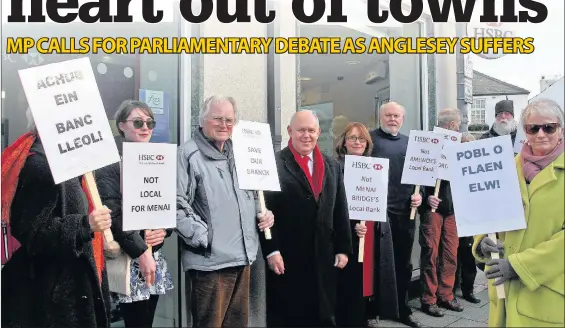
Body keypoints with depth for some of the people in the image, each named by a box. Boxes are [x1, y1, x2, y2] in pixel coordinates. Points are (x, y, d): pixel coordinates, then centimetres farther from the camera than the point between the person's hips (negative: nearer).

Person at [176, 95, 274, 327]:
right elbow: (177, 204, -16)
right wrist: (202, 237, -18)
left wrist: (263, 213, 9)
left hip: (242, 257, 8)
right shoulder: (188, 154, -10)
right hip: (210, 260, -7)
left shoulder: (237, 154, 17)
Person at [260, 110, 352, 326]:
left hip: (323, 257, 5)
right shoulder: (275, 163, -6)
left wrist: (343, 249, 7)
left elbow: (340, 211, 10)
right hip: (286, 258, -4)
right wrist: (271, 250, -14)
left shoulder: (332, 166, 10)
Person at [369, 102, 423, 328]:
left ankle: (402, 309, 29)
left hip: (405, 210, 5)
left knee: (403, 263, 14)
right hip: (379, 210, -5)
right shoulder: (370, 139, -1)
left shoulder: (409, 143, 15)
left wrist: (419, 193, 1)